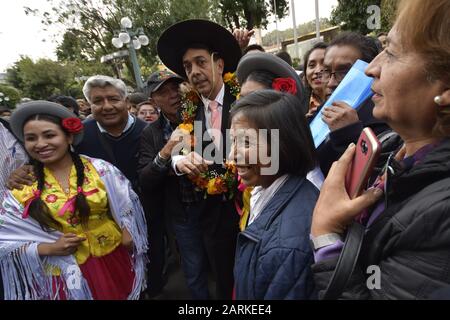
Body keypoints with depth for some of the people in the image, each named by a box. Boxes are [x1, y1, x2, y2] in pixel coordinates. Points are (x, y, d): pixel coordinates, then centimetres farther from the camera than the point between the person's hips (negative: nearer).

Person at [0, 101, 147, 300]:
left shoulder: (100, 170, -11)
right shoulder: (21, 188, -7)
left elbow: (125, 211, -2)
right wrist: (50, 248, -16)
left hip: (115, 259, 0)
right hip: (66, 272, 1)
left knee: (121, 295, 19)